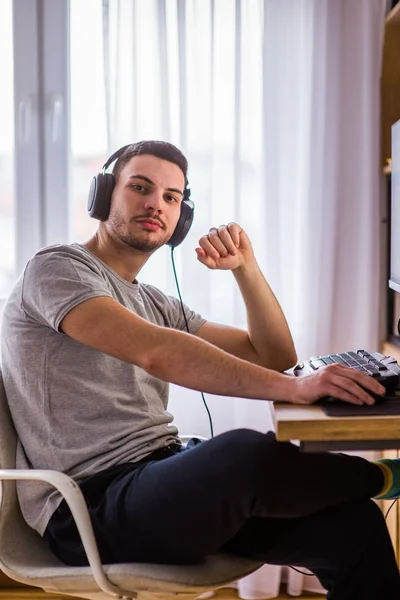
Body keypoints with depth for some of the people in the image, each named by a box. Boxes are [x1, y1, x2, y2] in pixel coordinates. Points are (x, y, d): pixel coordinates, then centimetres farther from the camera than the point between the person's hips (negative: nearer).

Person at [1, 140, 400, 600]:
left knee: (352, 523, -14)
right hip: (90, 509, -7)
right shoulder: (57, 268, -2)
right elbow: (155, 353, -20)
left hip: (164, 481, 7)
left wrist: (245, 265, 8)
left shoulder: (157, 305, 21)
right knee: (243, 453, -34)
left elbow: (274, 355, 21)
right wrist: (293, 388, -24)